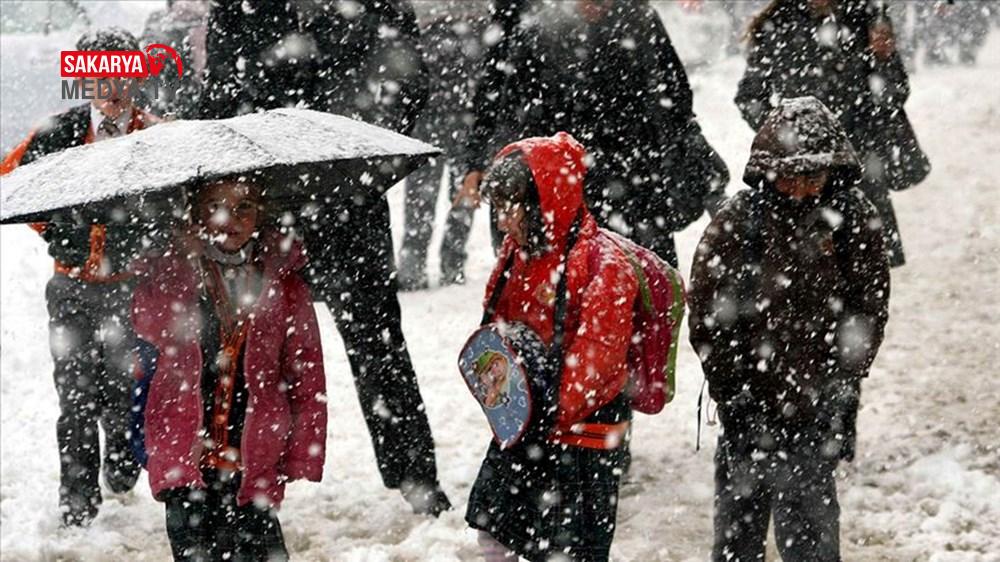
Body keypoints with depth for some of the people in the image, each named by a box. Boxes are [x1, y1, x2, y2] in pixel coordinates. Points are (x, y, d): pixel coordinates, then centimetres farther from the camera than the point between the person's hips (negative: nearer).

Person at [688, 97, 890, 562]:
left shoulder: (853, 219, -4)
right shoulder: (736, 222, -8)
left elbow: (870, 307, 3)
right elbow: (707, 318, -4)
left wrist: (841, 382, -4)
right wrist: (734, 393, -7)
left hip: (816, 406, 0)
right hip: (749, 404, 0)